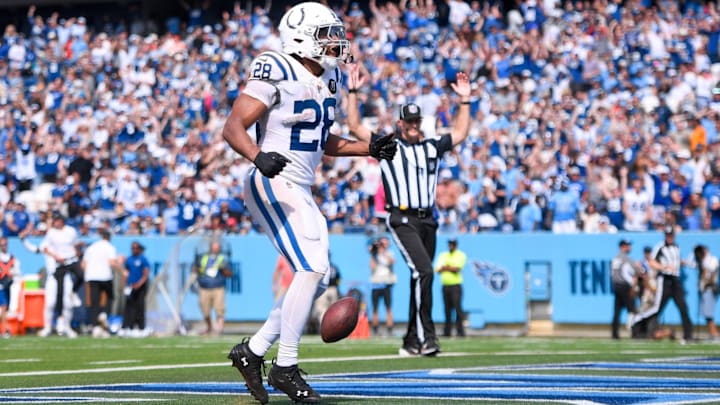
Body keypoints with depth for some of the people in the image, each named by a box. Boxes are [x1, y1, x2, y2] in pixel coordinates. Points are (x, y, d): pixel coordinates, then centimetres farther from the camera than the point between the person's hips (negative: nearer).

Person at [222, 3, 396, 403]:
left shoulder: (328, 81, 12)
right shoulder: (277, 74, -15)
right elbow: (233, 127, -21)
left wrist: (370, 149, 11)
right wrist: (259, 156, -39)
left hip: (301, 192, 10)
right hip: (274, 187, -9)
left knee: (315, 278, 10)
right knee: (313, 269, -16)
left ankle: (253, 350, 20)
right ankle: (285, 367, -8)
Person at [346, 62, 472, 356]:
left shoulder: (432, 147, 17)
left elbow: (460, 133, 27)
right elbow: (355, 127, 0)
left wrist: (465, 100, 22)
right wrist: (353, 93, -4)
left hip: (427, 221, 5)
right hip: (402, 219, -5)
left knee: (420, 278, 7)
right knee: (423, 271, -21)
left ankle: (412, 342, 13)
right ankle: (426, 337, -22)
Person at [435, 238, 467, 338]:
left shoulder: (461, 255, 4)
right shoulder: (443, 255, 19)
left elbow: (457, 268, -10)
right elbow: (438, 270, 9)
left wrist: (445, 268, 1)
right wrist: (450, 268, -5)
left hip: (456, 285, -5)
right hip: (445, 286, 5)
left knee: (458, 308, -11)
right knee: (447, 310, 5)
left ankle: (460, 332, -12)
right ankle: (447, 331, 7)